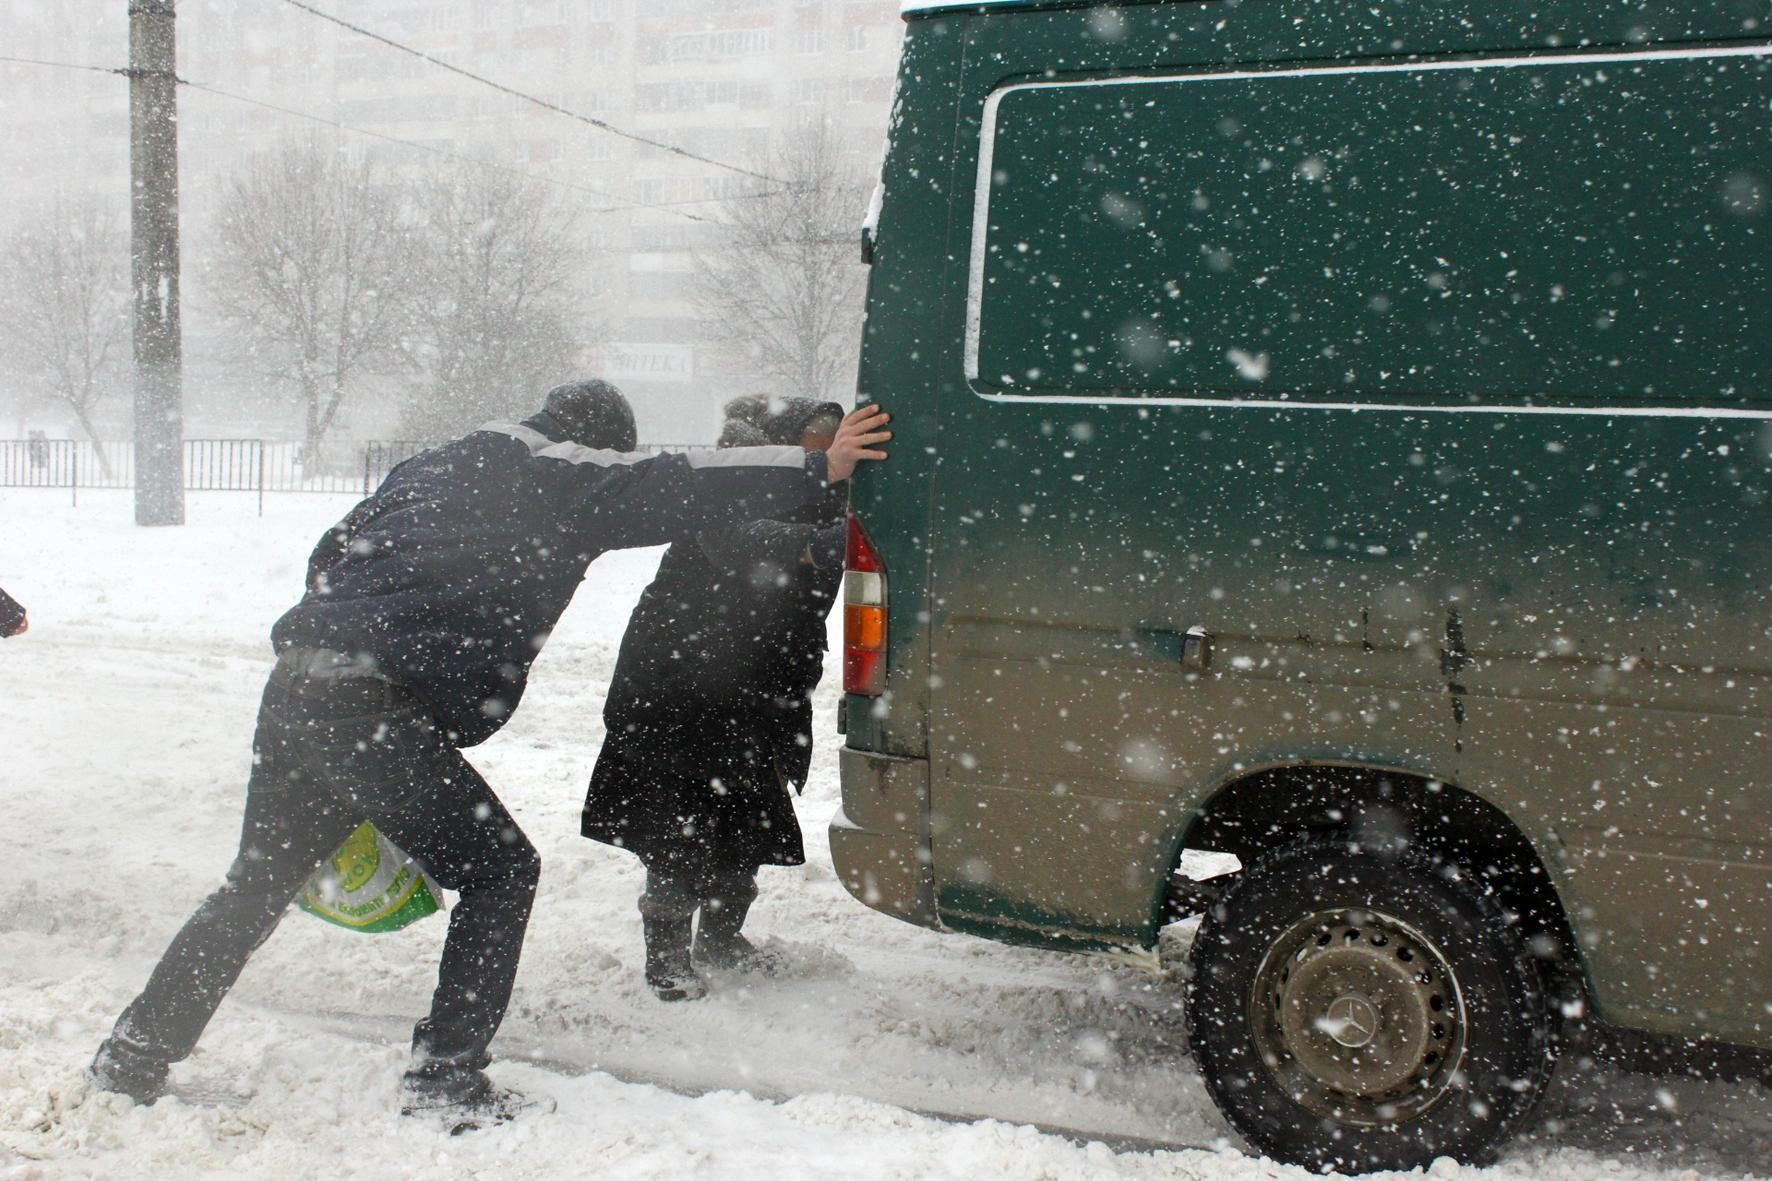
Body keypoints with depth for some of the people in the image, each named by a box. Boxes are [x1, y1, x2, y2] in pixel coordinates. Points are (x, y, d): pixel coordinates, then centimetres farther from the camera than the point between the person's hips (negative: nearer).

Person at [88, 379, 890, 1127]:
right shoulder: (570, 480, 3)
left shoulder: (441, 464, 24)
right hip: (379, 715, -8)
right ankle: (445, 1079, 5)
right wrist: (819, 469, -1)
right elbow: (680, 487, -5)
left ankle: (133, 1058, 31)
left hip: (293, 690, 8)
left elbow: (329, 560, 27)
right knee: (499, 872, 9)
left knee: (256, 886, 23)